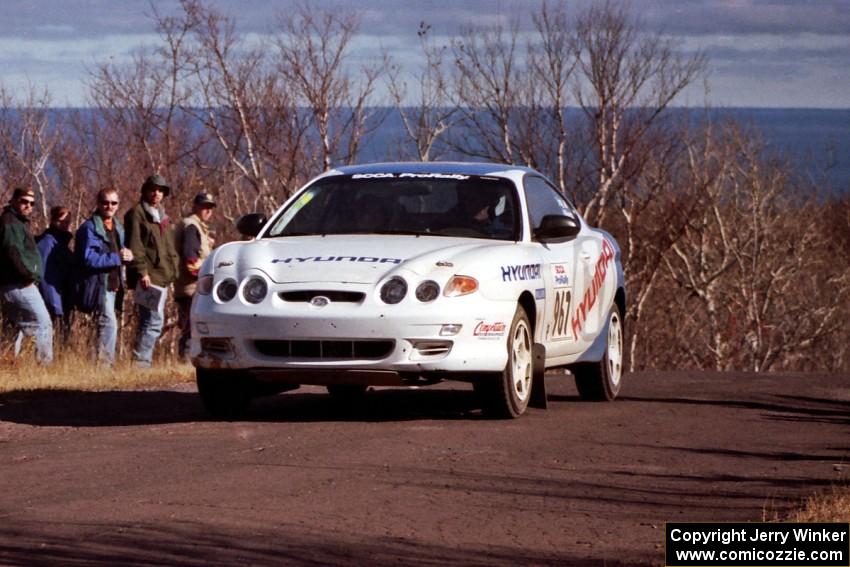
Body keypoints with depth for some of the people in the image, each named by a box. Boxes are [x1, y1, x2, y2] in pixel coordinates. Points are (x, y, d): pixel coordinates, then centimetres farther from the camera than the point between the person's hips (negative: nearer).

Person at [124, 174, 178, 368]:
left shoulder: (162, 217, 24)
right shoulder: (137, 214, -2)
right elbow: (134, 246, -11)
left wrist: (172, 270, 17)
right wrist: (142, 272, -20)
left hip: (162, 277, 9)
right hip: (147, 277, -9)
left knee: (149, 322, 9)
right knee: (154, 321, -16)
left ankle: (143, 360, 12)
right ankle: (140, 361, -16)